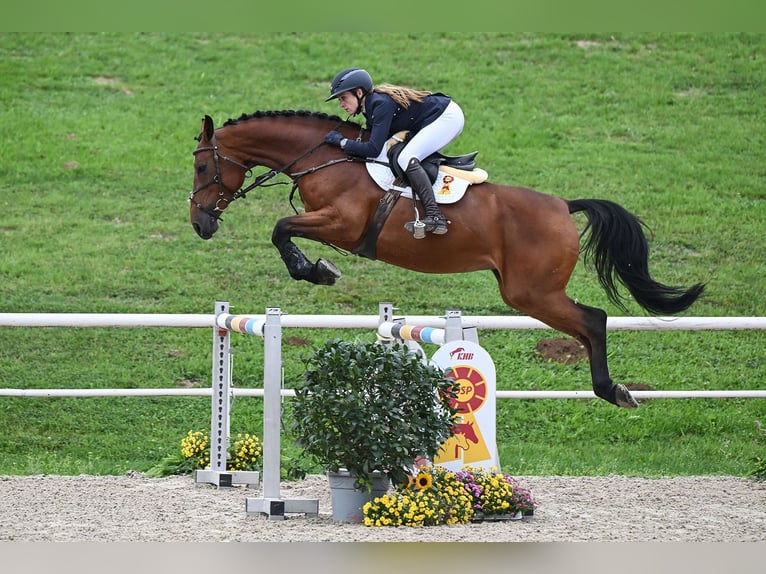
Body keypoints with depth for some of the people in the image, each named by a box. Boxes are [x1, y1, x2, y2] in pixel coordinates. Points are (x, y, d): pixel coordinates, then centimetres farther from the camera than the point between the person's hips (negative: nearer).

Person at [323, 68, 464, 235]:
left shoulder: (381, 104, -22)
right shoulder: (371, 106, 8)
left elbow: (373, 149, -26)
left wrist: (342, 142, -17)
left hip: (448, 117, -11)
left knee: (406, 159, -23)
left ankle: (435, 217, -32)